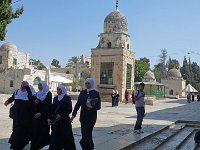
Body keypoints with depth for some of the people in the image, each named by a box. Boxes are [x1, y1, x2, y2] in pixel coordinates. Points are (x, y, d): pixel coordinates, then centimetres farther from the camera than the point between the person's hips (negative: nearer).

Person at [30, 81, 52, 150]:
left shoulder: (48, 94, -5)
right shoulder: (38, 93, 13)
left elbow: (48, 105, -12)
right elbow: (34, 101, 15)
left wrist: (40, 113, -19)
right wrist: (35, 102, -10)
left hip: (44, 115, -6)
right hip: (36, 114, 6)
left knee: (43, 131, -4)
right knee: (35, 131, 3)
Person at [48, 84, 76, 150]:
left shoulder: (67, 98, -4)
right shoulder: (55, 98, 11)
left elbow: (69, 109, -10)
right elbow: (52, 109, 11)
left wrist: (61, 115, -20)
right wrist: (49, 118, 1)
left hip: (64, 120, -4)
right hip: (55, 121, 4)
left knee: (66, 136, -1)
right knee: (55, 136, 2)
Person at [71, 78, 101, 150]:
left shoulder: (95, 93, -5)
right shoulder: (82, 93, 6)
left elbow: (98, 106, -8)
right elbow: (78, 104, 8)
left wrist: (92, 107, -28)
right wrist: (73, 115, 5)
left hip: (91, 117, -4)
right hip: (83, 116, 4)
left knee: (87, 133, -10)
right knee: (84, 133, 9)